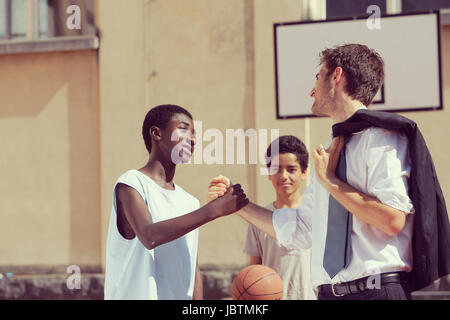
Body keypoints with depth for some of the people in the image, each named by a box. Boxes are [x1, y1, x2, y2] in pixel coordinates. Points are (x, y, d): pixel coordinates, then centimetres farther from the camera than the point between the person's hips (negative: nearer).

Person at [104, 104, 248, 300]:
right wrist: (214, 209, -24)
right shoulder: (131, 184, -7)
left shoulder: (190, 203, 14)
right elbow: (149, 236, -24)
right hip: (135, 295, -6)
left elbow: (193, 271, 15)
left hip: (181, 296, 7)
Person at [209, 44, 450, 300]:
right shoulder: (330, 154, 17)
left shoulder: (381, 137, -6)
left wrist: (331, 182, -9)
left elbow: (392, 220, -19)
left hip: (375, 290, -7)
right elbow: (296, 231, 22)